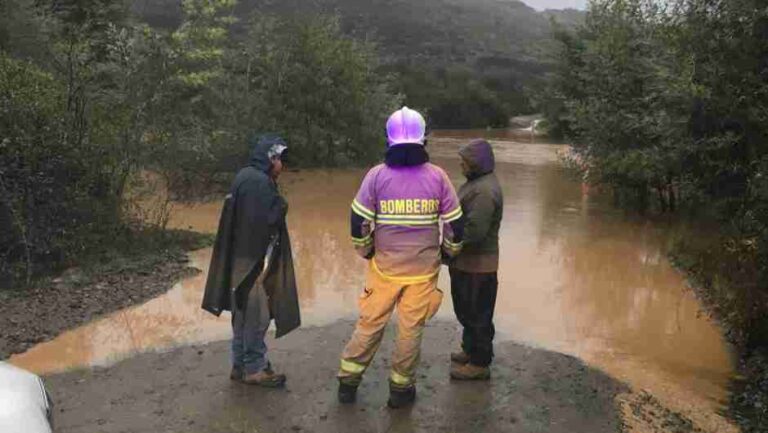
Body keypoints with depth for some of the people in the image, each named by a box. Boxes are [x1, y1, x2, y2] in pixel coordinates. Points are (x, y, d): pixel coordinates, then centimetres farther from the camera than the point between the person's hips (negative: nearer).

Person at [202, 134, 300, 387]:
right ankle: (254, 369, 11)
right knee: (256, 316, 1)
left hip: (243, 260, 10)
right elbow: (265, 222, -23)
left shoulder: (245, 177, 12)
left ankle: (240, 366, 27)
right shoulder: (259, 182, -18)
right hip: (255, 261, -10)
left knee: (244, 315, 17)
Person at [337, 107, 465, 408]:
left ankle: (348, 381, 23)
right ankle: (400, 388, 23)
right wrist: (450, 253, 16)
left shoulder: (376, 175, -8)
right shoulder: (437, 176, -7)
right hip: (423, 270, 0)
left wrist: (366, 252, 11)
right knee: (411, 329, 12)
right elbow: (455, 225, -2)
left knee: (369, 323, 14)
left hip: (384, 267, 1)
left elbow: (358, 223, -7)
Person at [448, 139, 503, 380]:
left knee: (477, 314, 2)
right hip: (467, 262, 11)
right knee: (466, 311, 23)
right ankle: (471, 351, 38)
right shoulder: (478, 183, 12)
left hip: (476, 265, -11)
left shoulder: (484, 191, -23)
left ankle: (479, 364, 14)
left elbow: (474, 231, -28)